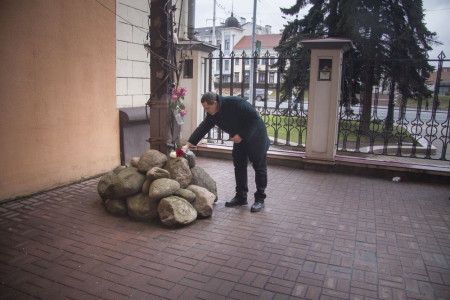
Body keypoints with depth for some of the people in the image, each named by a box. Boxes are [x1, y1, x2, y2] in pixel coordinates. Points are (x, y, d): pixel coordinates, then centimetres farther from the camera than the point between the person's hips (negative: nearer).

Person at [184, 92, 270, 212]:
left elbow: (254, 118, -26)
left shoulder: (235, 103, -29)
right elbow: (202, 128, -5)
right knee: (239, 166, 7)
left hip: (256, 136, -7)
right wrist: (188, 144, -14)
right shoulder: (212, 115, -6)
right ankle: (241, 197, 18)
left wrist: (242, 135, -26)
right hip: (240, 139, 7)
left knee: (259, 167, -1)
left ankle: (260, 199, 7)